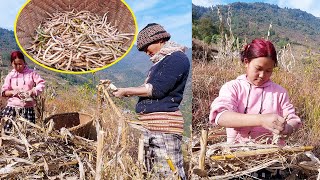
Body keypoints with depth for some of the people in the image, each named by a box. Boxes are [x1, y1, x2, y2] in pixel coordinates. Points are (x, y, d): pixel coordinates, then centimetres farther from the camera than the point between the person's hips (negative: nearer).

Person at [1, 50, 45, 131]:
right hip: (12, 107, 1)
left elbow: (41, 84, -2)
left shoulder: (31, 73, 3)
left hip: (28, 107, -1)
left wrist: (32, 91, -17)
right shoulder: (10, 76, 6)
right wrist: (12, 92, -14)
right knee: (7, 129, -6)